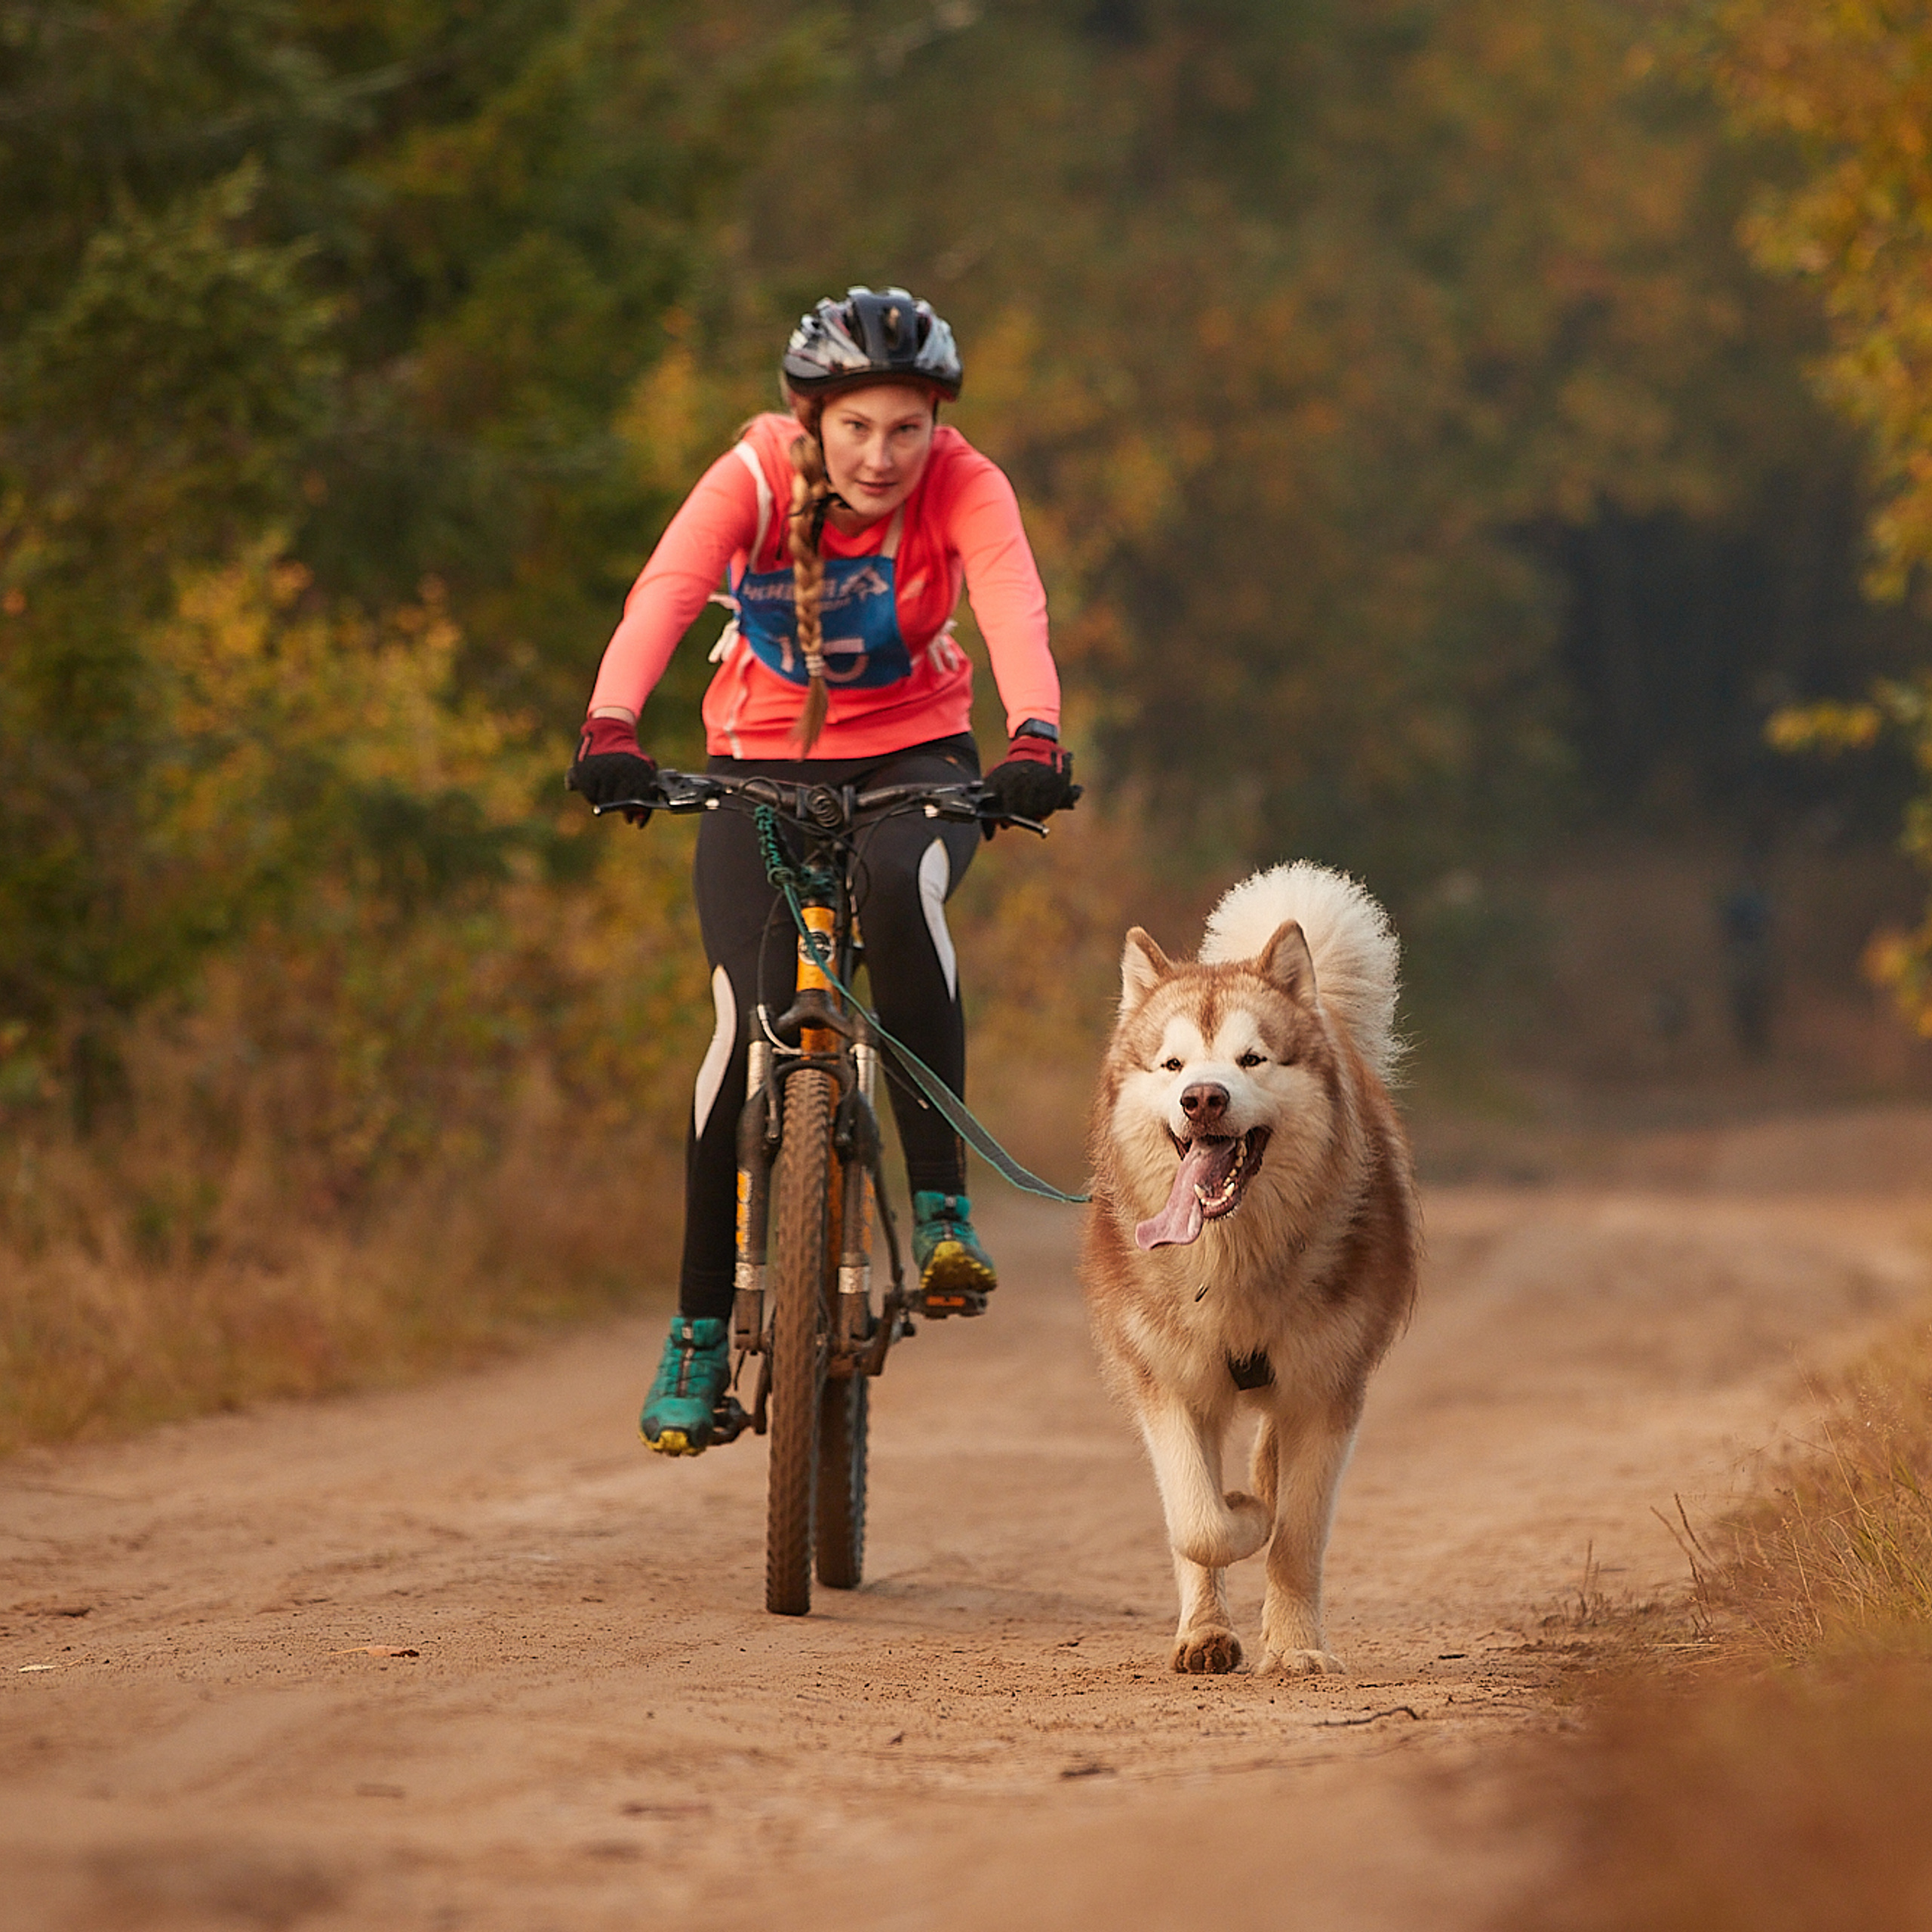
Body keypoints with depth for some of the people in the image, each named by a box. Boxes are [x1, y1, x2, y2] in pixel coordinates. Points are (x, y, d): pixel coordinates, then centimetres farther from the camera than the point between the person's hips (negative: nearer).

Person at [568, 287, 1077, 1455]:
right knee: (749, 1023, -15)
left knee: (901, 892, -35)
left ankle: (942, 1207, -27)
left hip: (914, 758, 0)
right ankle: (701, 1330, -2)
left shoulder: (965, 486, -19)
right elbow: (664, 595, -36)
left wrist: (1036, 740, -55)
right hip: (763, 764, 0)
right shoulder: (755, 478, -20)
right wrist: (611, 731, -54)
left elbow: (1016, 611, -36)